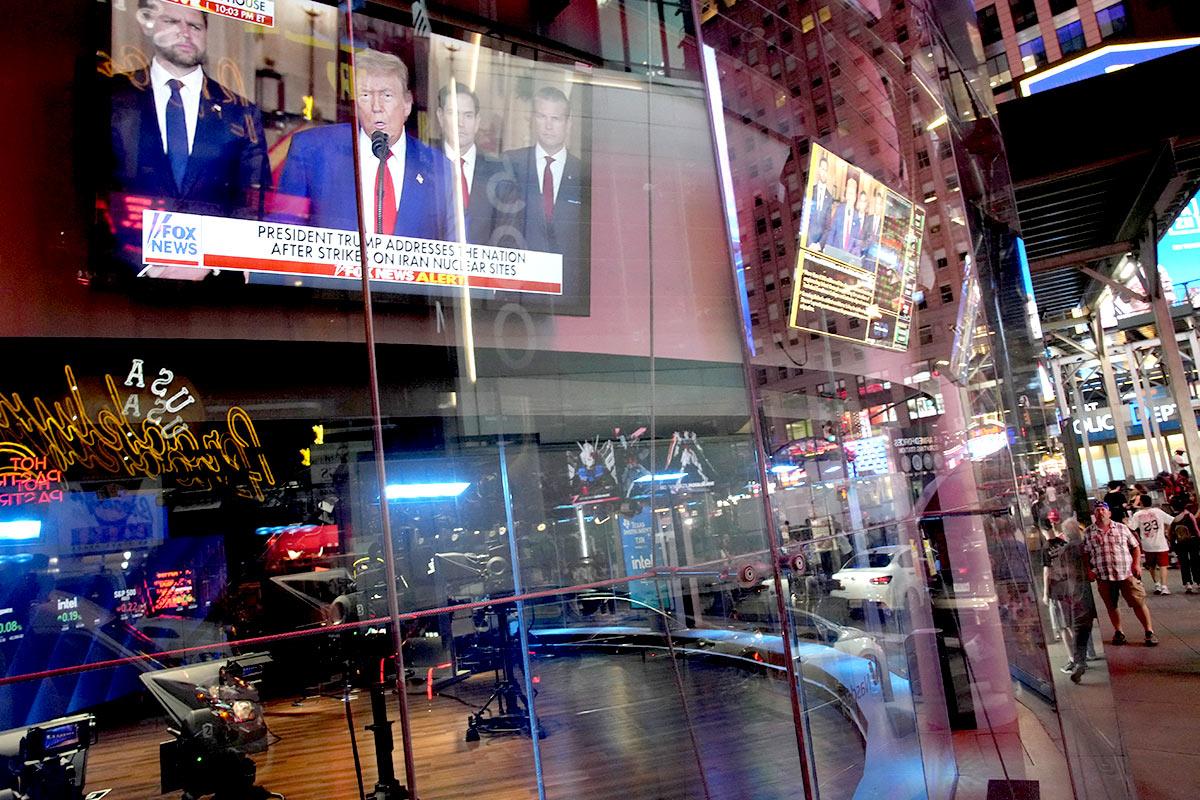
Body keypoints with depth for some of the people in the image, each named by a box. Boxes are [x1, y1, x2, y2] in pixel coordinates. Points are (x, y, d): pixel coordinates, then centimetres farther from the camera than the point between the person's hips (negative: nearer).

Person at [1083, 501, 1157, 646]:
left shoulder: (1122, 528, 5)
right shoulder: (1088, 533, 5)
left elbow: (1135, 547, 10)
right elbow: (1085, 553, 11)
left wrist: (1136, 564, -1)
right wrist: (1088, 569, -1)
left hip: (1127, 574, -1)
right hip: (1103, 577, 1)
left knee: (1139, 603, -2)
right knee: (1111, 606, 9)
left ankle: (1149, 632, 9)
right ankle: (1118, 632, 23)